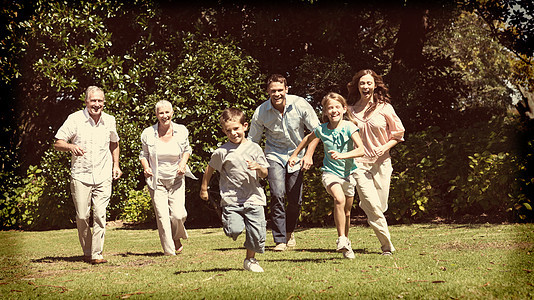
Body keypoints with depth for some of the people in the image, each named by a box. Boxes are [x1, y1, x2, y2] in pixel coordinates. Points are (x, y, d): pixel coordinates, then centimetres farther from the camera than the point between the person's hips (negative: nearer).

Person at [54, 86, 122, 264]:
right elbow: (57, 144, -4)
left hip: (103, 177, 2)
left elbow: (114, 143, 25)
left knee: (100, 216, -8)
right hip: (80, 176, -1)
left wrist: (116, 165, 15)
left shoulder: (109, 121, 5)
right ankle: (87, 252, 18)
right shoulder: (75, 119, -5)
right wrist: (71, 146, -25)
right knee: (82, 217, 0)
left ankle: (97, 254, -3)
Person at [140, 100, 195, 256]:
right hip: (156, 181, -1)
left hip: (176, 179, 1)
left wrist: (183, 163, -4)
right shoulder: (148, 134, -5)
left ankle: (176, 237, 24)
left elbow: (187, 149, 15)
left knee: (178, 214, -11)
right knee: (162, 217, -9)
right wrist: (146, 168, -11)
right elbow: (144, 154, 9)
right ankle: (169, 252, 4)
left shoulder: (181, 131, -2)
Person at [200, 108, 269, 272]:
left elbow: (264, 174, 7)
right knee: (234, 230, -18)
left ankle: (250, 259, 24)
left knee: (257, 233, 0)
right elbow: (210, 169, 15)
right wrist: (204, 188, 20)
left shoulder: (254, 148, 4)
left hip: (253, 198, 2)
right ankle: (228, 223, 18)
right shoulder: (221, 152, -1)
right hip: (231, 199, -2)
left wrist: (258, 167, -14)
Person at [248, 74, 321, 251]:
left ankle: (289, 232, 28)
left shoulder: (300, 105, -14)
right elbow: (252, 140, -1)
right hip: (274, 155, -1)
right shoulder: (261, 112, -13)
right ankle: (279, 240, -11)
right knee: (277, 194, -19)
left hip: (297, 155, 1)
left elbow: (316, 130, -4)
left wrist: (309, 155, -13)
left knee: (296, 199, -2)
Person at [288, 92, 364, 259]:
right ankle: (341, 239, -20)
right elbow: (308, 139, 18)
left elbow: (361, 150, -21)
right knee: (339, 200, -30)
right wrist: (294, 155, 22)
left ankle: (346, 244, 35)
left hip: (349, 172, 1)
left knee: (347, 212, 13)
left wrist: (342, 155, -35)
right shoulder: (321, 129, -5)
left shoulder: (349, 126, -11)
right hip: (330, 172, -1)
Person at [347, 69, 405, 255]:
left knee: (381, 206, 4)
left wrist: (385, 147, -8)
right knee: (373, 208, -12)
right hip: (359, 162, -1)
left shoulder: (384, 108, 2)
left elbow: (398, 134, 8)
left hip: (381, 162, 1)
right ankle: (387, 245, -4)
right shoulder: (350, 110, 4)